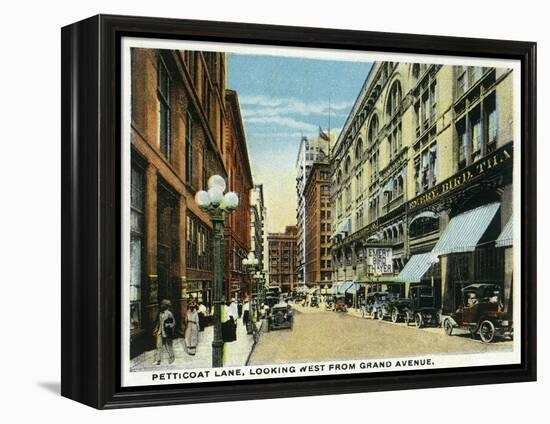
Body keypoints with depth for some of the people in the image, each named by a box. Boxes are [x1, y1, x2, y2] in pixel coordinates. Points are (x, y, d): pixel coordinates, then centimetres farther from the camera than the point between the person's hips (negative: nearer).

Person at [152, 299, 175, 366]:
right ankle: (157, 360, 8)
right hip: (160, 332, 6)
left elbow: (173, 323, -11)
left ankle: (172, 358, 24)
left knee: (168, 346, 7)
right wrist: (155, 330, 15)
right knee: (159, 346, 5)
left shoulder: (168, 314, -14)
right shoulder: (160, 313, 7)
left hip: (166, 333, -6)